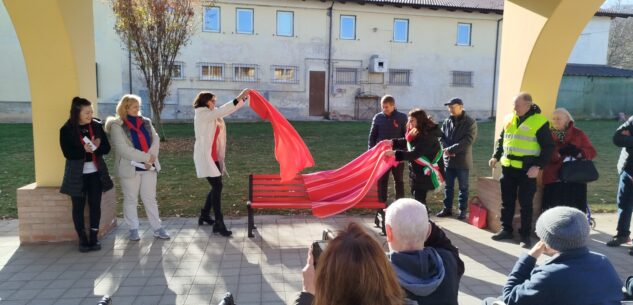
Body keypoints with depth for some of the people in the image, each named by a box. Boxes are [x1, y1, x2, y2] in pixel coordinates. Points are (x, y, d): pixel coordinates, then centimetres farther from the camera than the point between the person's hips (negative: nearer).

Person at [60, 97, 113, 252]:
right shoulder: (66, 130, -7)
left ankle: (94, 237, 15)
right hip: (77, 173, -2)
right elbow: (68, 153, -13)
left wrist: (96, 146, -18)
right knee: (79, 206, 5)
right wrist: (84, 150, -26)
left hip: (96, 172, 3)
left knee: (95, 204, 5)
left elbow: (106, 148, 1)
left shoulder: (97, 125, 2)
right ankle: (82, 239, 15)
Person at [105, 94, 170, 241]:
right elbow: (122, 149, -17)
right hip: (130, 168, -4)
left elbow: (155, 140, 1)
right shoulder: (117, 125, -7)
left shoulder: (145, 122, 10)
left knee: (150, 198, 8)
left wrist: (151, 158, -16)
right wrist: (146, 157, -18)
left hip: (149, 167, 4)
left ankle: (157, 228, 13)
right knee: (131, 199, 8)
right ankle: (133, 229, 18)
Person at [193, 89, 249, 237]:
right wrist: (239, 97, -25)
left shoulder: (211, 115, 13)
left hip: (213, 156, 9)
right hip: (205, 157, -9)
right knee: (217, 186, -12)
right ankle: (219, 223, -8)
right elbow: (222, 110, -23)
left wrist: (243, 98, 4)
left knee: (216, 186, 15)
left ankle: (205, 215, 32)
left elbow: (224, 112, 13)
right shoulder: (201, 114, -12)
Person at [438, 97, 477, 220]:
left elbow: (467, 141, -17)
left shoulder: (470, 123, -8)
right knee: (448, 186, 13)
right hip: (448, 160, 5)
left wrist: (450, 149, -20)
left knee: (463, 187, 7)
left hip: (462, 161, -4)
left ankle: (463, 210, 17)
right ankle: (447, 209, 23)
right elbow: (441, 137, 6)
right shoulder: (446, 122, 7)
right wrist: (446, 149, -13)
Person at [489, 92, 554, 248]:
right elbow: (502, 139, 19)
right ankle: (506, 229, 24)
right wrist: (496, 156, 9)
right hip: (508, 167, 5)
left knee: (525, 203, 2)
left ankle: (525, 235, 13)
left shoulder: (539, 121, -10)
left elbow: (548, 147, -8)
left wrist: (538, 166, -16)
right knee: (506, 201, 11)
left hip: (527, 169, -5)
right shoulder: (509, 119, 7)